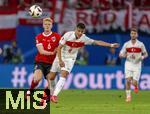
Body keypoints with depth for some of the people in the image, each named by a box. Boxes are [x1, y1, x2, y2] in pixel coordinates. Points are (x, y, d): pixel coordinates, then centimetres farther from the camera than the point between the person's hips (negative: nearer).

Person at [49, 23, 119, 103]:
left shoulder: (84, 39, -12)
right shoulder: (68, 35, -20)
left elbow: (97, 42, -7)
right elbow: (59, 48, -15)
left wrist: (111, 45, -13)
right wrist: (60, 60, -22)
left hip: (70, 59, 1)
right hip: (60, 57, -1)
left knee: (63, 75, -21)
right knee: (51, 77, 4)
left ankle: (54, 95, -23)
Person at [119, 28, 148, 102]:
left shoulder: (140, 44, -2)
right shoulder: (126, 44, 0)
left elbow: (146, 54, 9)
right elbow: (120, 55, 4)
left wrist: (142, 57, -14)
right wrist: (125, 55, -18)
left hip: (137, 65, -1)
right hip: (128, 64, 1)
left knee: (134, 83, -7)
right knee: (128, 80, -14)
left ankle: (136, 86, 31)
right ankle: (128, 96, -1)